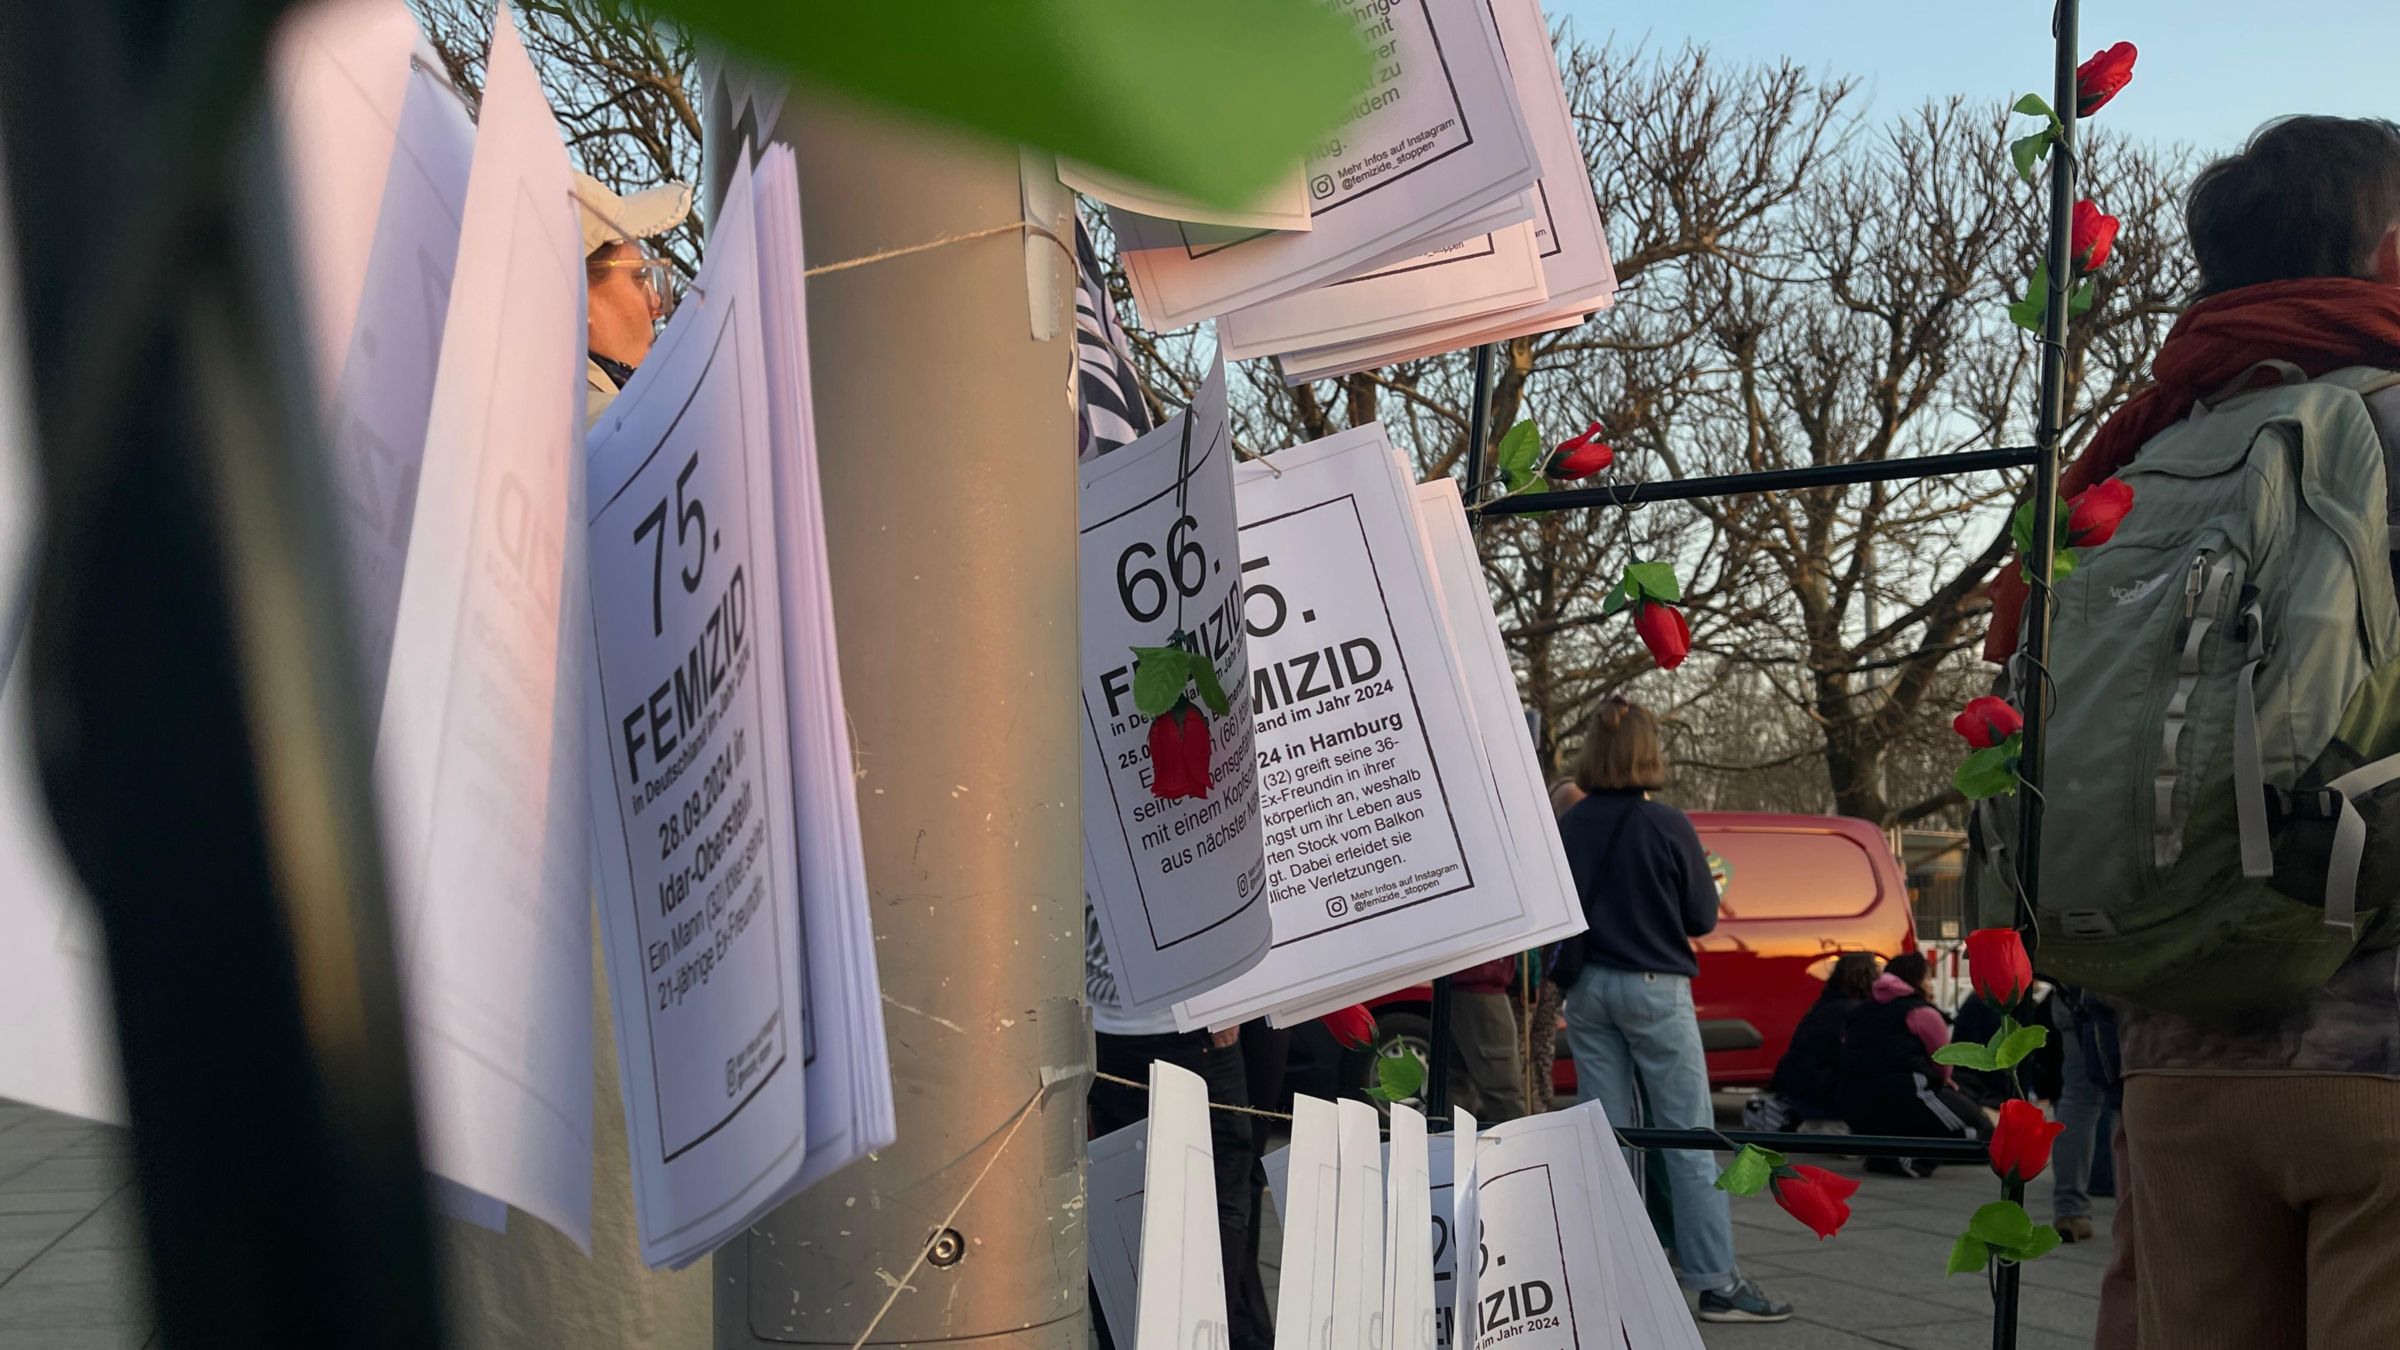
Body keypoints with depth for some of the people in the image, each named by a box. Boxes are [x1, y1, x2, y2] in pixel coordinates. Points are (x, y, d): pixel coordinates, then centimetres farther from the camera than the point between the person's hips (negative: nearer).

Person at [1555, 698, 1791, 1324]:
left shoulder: (1568, 826, -2)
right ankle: (1716, 1283, 3)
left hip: (1587, 989, 4)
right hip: (1652, 988, -4)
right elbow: (1701, 917, -3)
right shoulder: (1668, 826, -11)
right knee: (1691, 1138, 1)